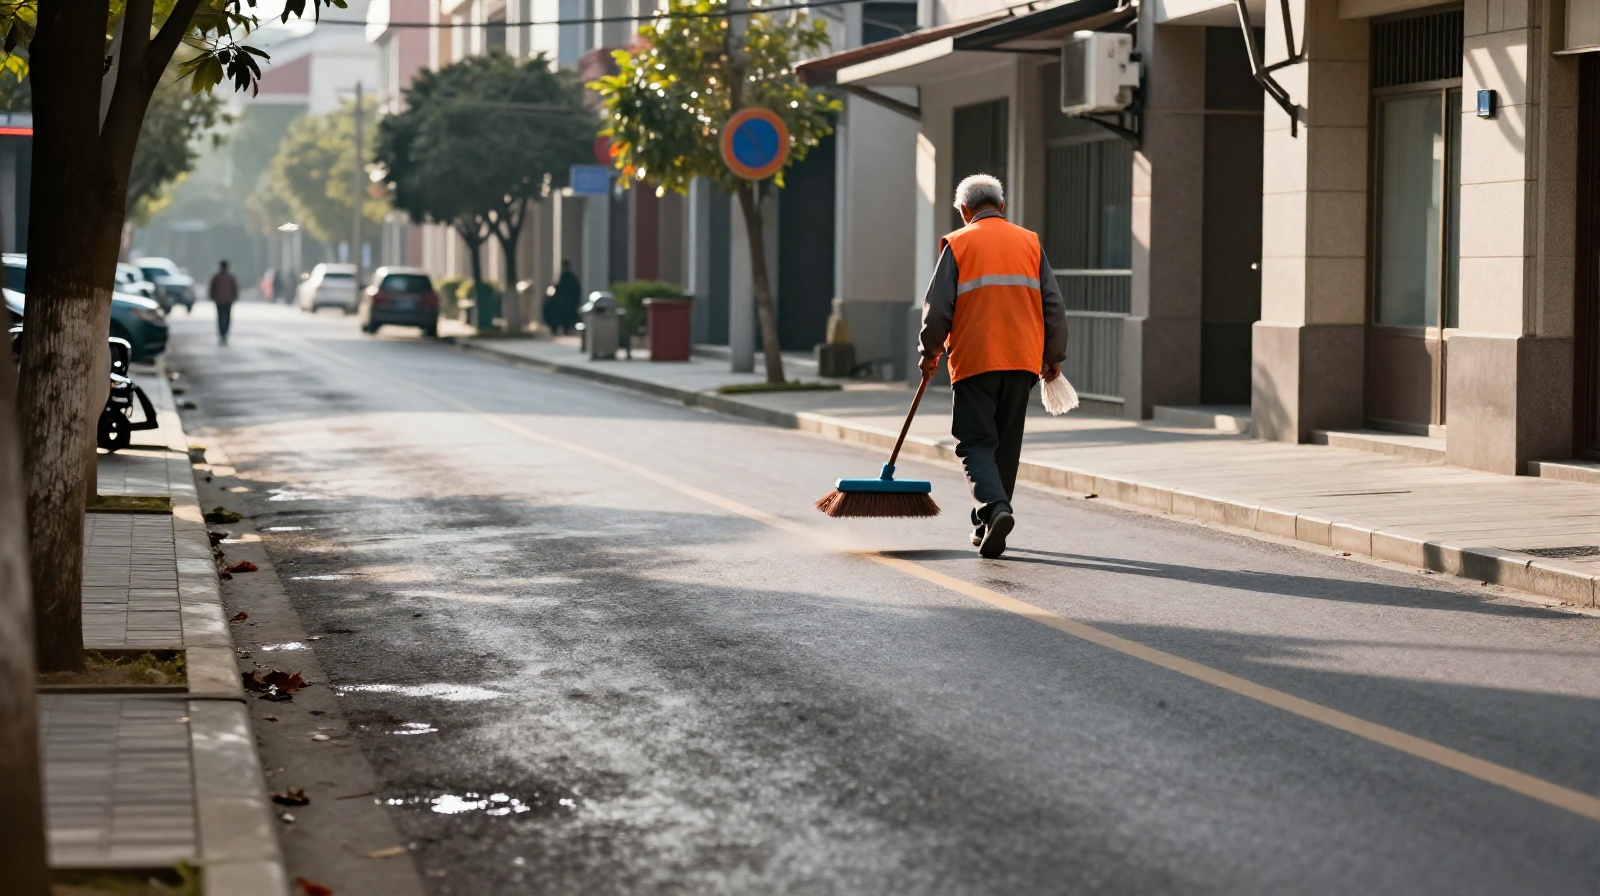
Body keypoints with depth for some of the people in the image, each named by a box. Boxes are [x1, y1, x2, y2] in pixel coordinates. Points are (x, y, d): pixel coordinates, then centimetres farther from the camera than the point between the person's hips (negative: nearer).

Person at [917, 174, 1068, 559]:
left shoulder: (958, 245, 0)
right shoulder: (1030, 243, 9)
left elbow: (937, 307, -3)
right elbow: (1053, 304, 7)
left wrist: (930, 352, 11)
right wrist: (1053, 356, 16)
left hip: (974, 359, -3)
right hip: (1022, 361, 3)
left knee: (975, 443, -1)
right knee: (1006, 445, 13)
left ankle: (994, 509, -25)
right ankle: (987, 527, 19)